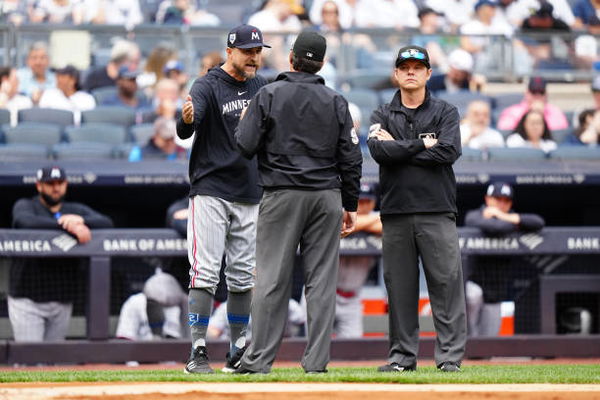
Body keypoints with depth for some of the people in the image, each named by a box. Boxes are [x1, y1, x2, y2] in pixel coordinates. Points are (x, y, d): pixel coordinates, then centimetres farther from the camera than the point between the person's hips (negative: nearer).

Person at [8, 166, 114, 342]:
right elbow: (28, 222, -21)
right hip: (27, 299, -4)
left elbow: (106, 223, 0)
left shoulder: (77, 210, 16)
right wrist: (69, 226, -30)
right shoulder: (25, 206, 3)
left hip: (62, 301, 4)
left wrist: (81, 221, -20)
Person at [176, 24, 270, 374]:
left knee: (243, 275, 10)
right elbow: (185, 131, -28)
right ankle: (198, 351, -10)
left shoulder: (261, 87, 9)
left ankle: (239, 349, 20)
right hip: (211, 191, -6)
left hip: (250, 196, 6)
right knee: (205, 273, -10)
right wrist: (187, 119, -51)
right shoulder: (208, 86, -10)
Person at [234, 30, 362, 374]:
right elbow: (351, 158, 5)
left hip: (282, 196, -2)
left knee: (272, 278, 0)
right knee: (322, 279, 3)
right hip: (327, 197, 2)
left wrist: (244, 122, 14)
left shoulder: (269, 96, -3)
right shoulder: (336, 101, 5)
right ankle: (317, 360, 1)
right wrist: (351, 205, 12)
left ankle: (259, 359, -2)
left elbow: (244, 146, -7)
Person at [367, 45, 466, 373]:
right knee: (399, 288, 2)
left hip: (437, 213, -1)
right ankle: (402, 356, 9)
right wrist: (422, 144, -7)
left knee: (446, 282, -7)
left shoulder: (445, 113, 10)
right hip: (396, 212, 2)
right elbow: (379, 151, -7)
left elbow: (449, 152, -8)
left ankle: (450, 356, -6)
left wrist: (398, 149, -5)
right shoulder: (383, 116, 13)